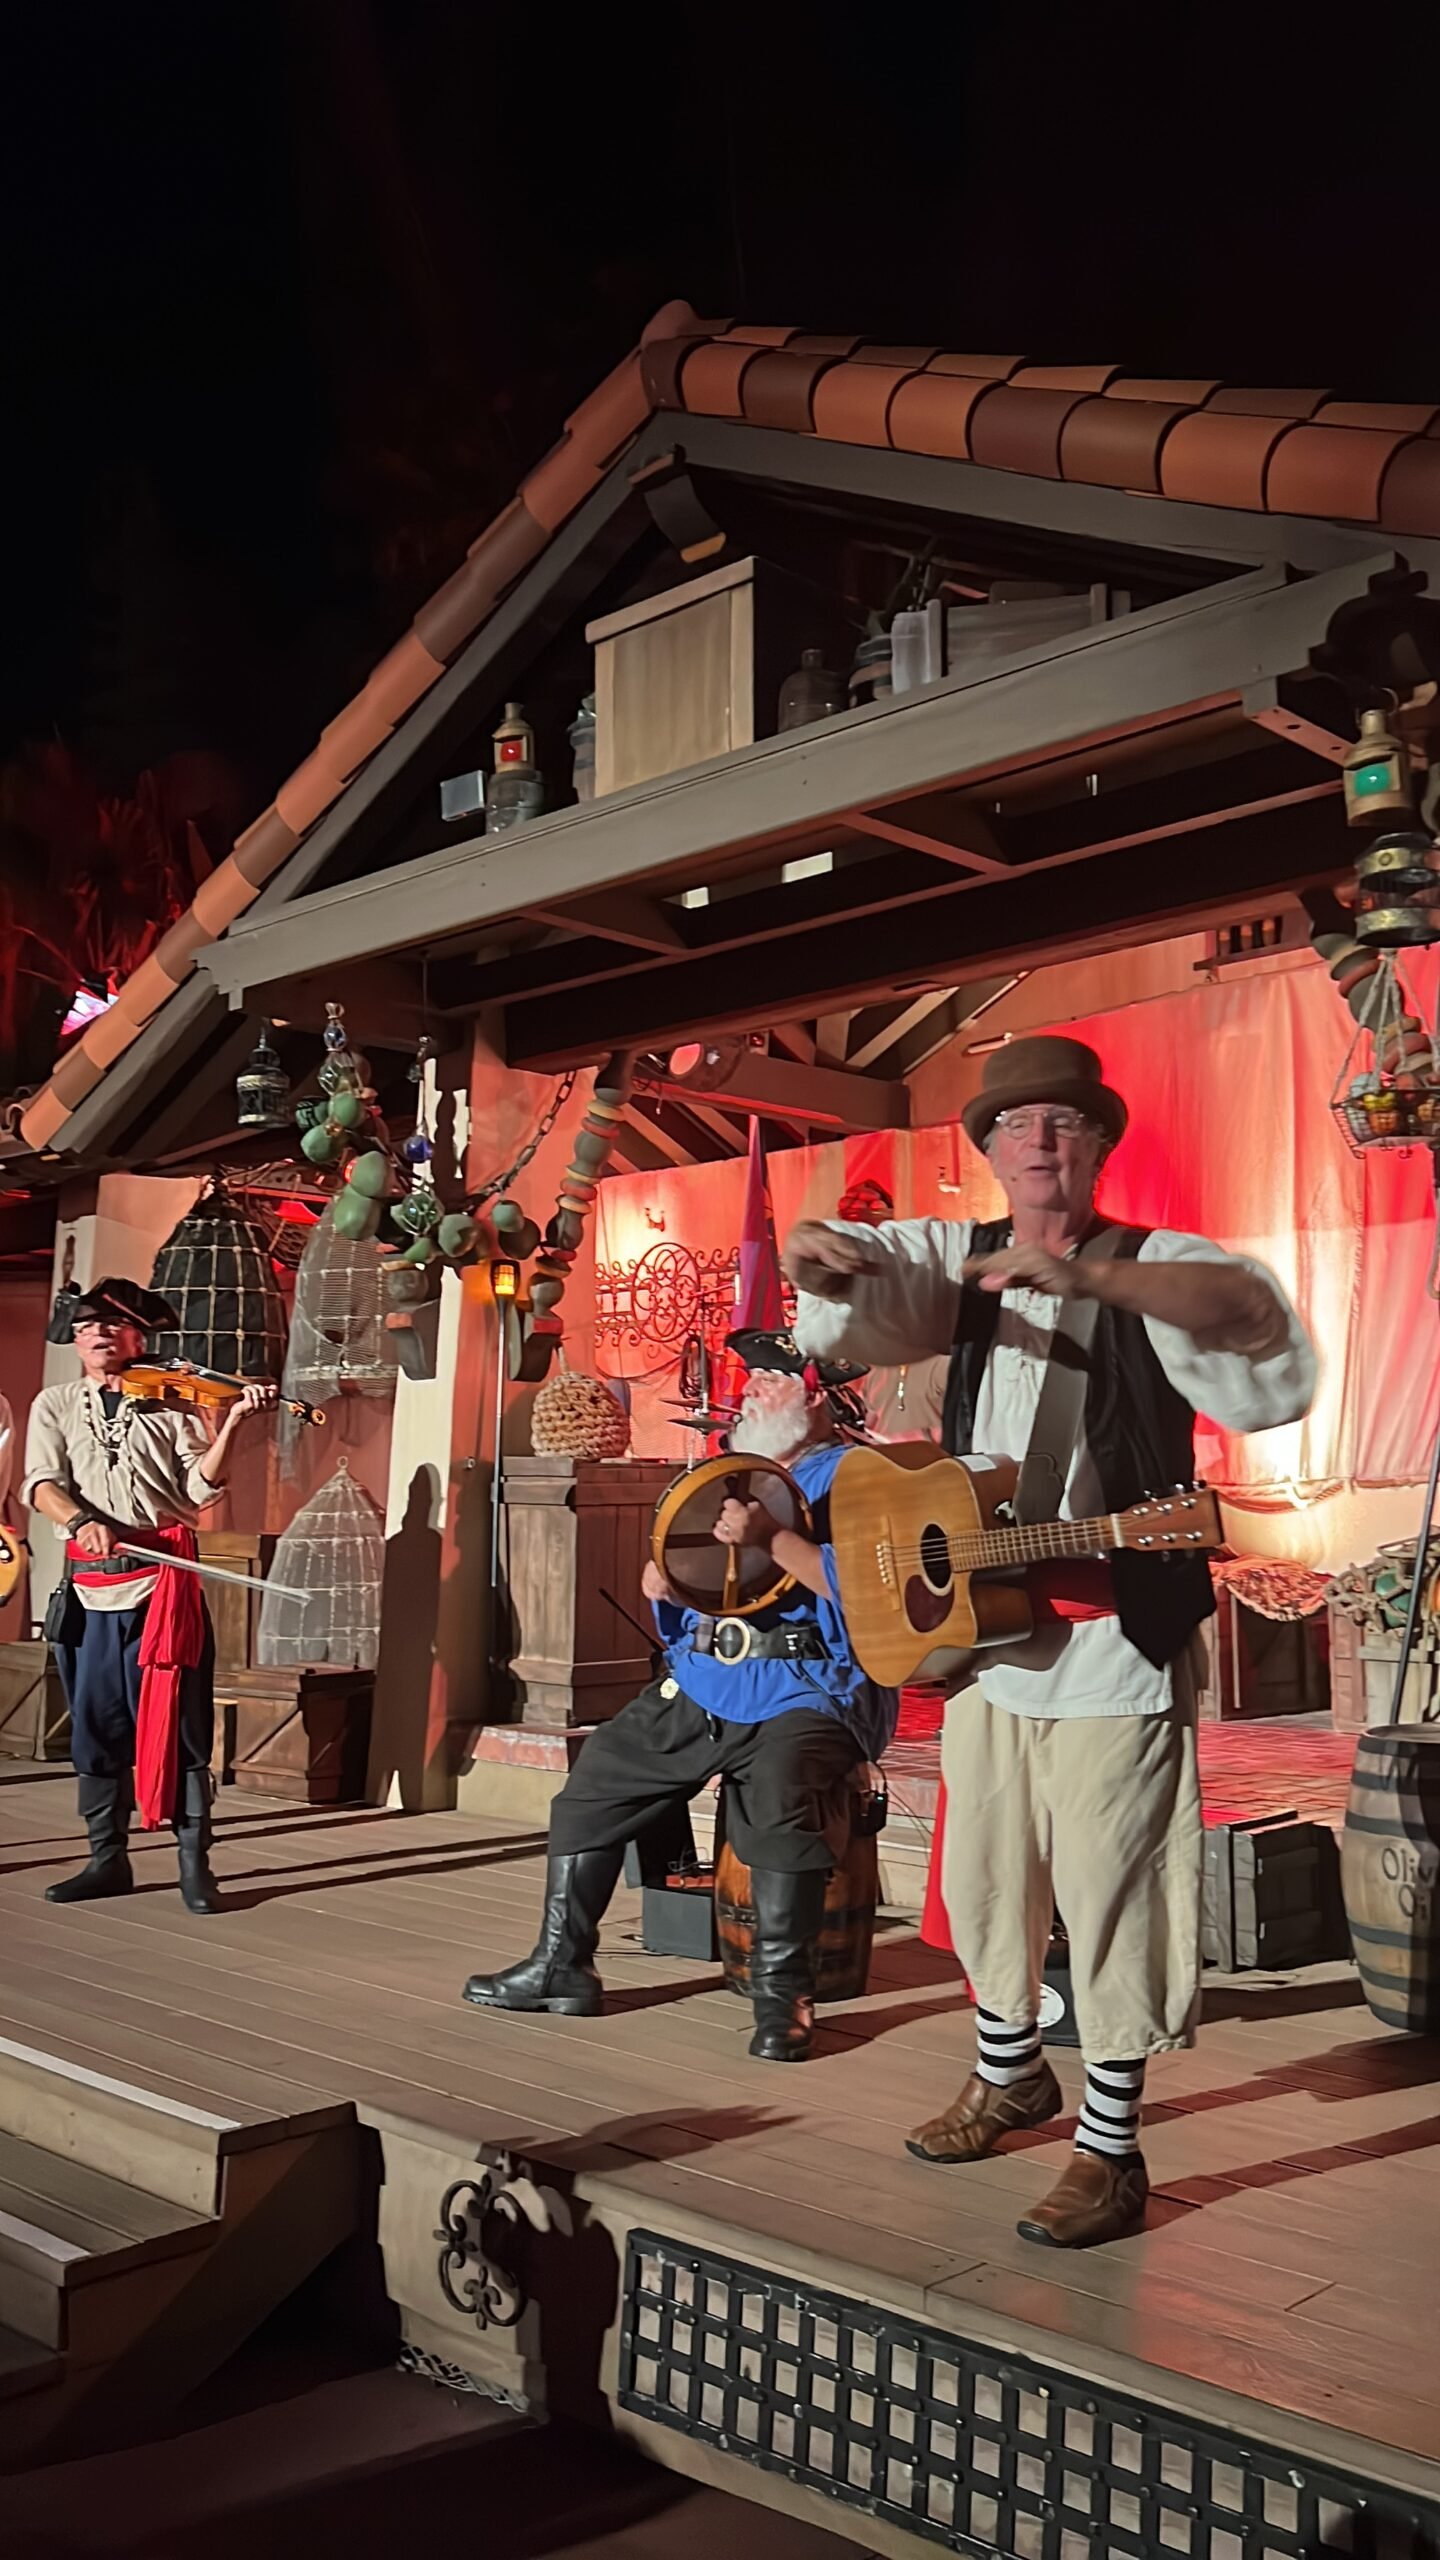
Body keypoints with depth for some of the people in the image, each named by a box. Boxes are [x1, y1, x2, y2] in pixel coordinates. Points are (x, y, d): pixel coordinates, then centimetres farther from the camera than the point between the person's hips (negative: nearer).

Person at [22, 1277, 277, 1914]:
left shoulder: (172, 1403, 8)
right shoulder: (55, 1405, 14)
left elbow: (201, 1488, -2)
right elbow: (42, 1483, -1)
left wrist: (233, 1422, -15)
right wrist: (81, 1521, -21)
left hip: (166, 1580, -2)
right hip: (90, 1587, 2)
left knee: (180, 1723, -3)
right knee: (95, 1725, 8)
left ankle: (194, 1864, 4)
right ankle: (108, 1859, 21)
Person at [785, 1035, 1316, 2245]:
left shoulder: (1153, 1265, -7)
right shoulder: (963, 1259, 9)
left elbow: (1246, 1308, -28)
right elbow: (868, 1280, -6)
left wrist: (1089, 1274, -42)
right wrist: (813, 1252, -31)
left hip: (1113, 1642, -5)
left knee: (1110, 1894, 1)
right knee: (984, 1876, 18)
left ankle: (1110, 2148, 17)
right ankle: (1011, 2074, 41)